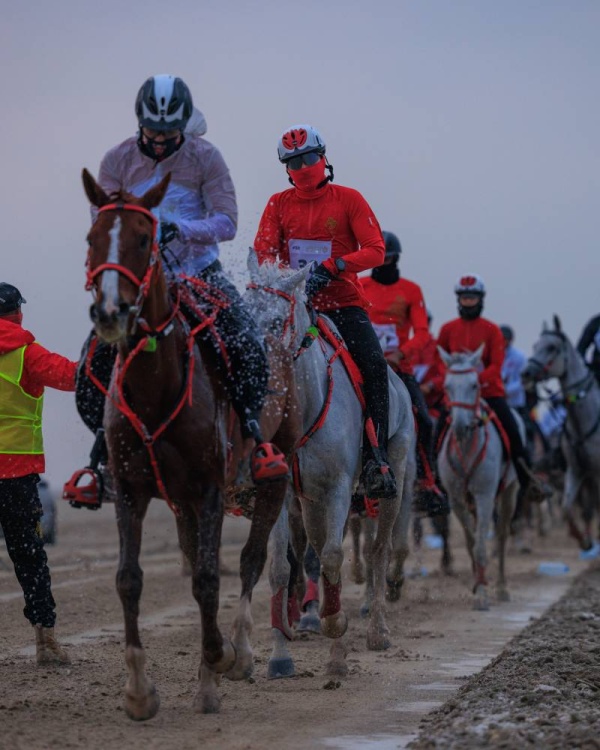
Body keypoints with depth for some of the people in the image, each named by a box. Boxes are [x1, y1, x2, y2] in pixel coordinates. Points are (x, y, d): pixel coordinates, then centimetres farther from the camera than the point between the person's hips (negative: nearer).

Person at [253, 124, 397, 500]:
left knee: (375, 364, -24)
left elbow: (375, 250, -5)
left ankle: (376, 458, -23)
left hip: (343, 303, -2)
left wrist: (330, 268, -20)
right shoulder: (279, 204, 10)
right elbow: (263, 254, 3)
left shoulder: (348, 199, 3)